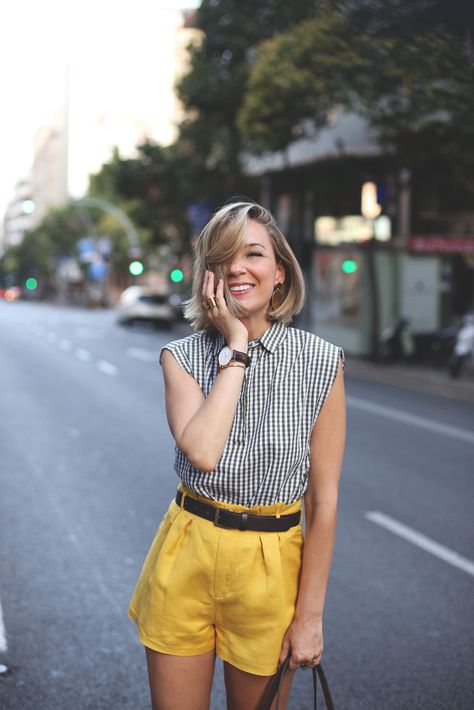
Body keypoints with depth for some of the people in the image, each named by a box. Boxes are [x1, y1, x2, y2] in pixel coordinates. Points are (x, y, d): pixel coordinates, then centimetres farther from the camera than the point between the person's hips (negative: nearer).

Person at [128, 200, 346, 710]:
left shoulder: (321, 362, -9)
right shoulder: (183, 356, -4)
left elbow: (323, 499, -6)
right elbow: (202, 452, -23)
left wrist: (310, 614, -5)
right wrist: (235, 346, -18)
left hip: (270, 569, -1)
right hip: (186, 557, 1)